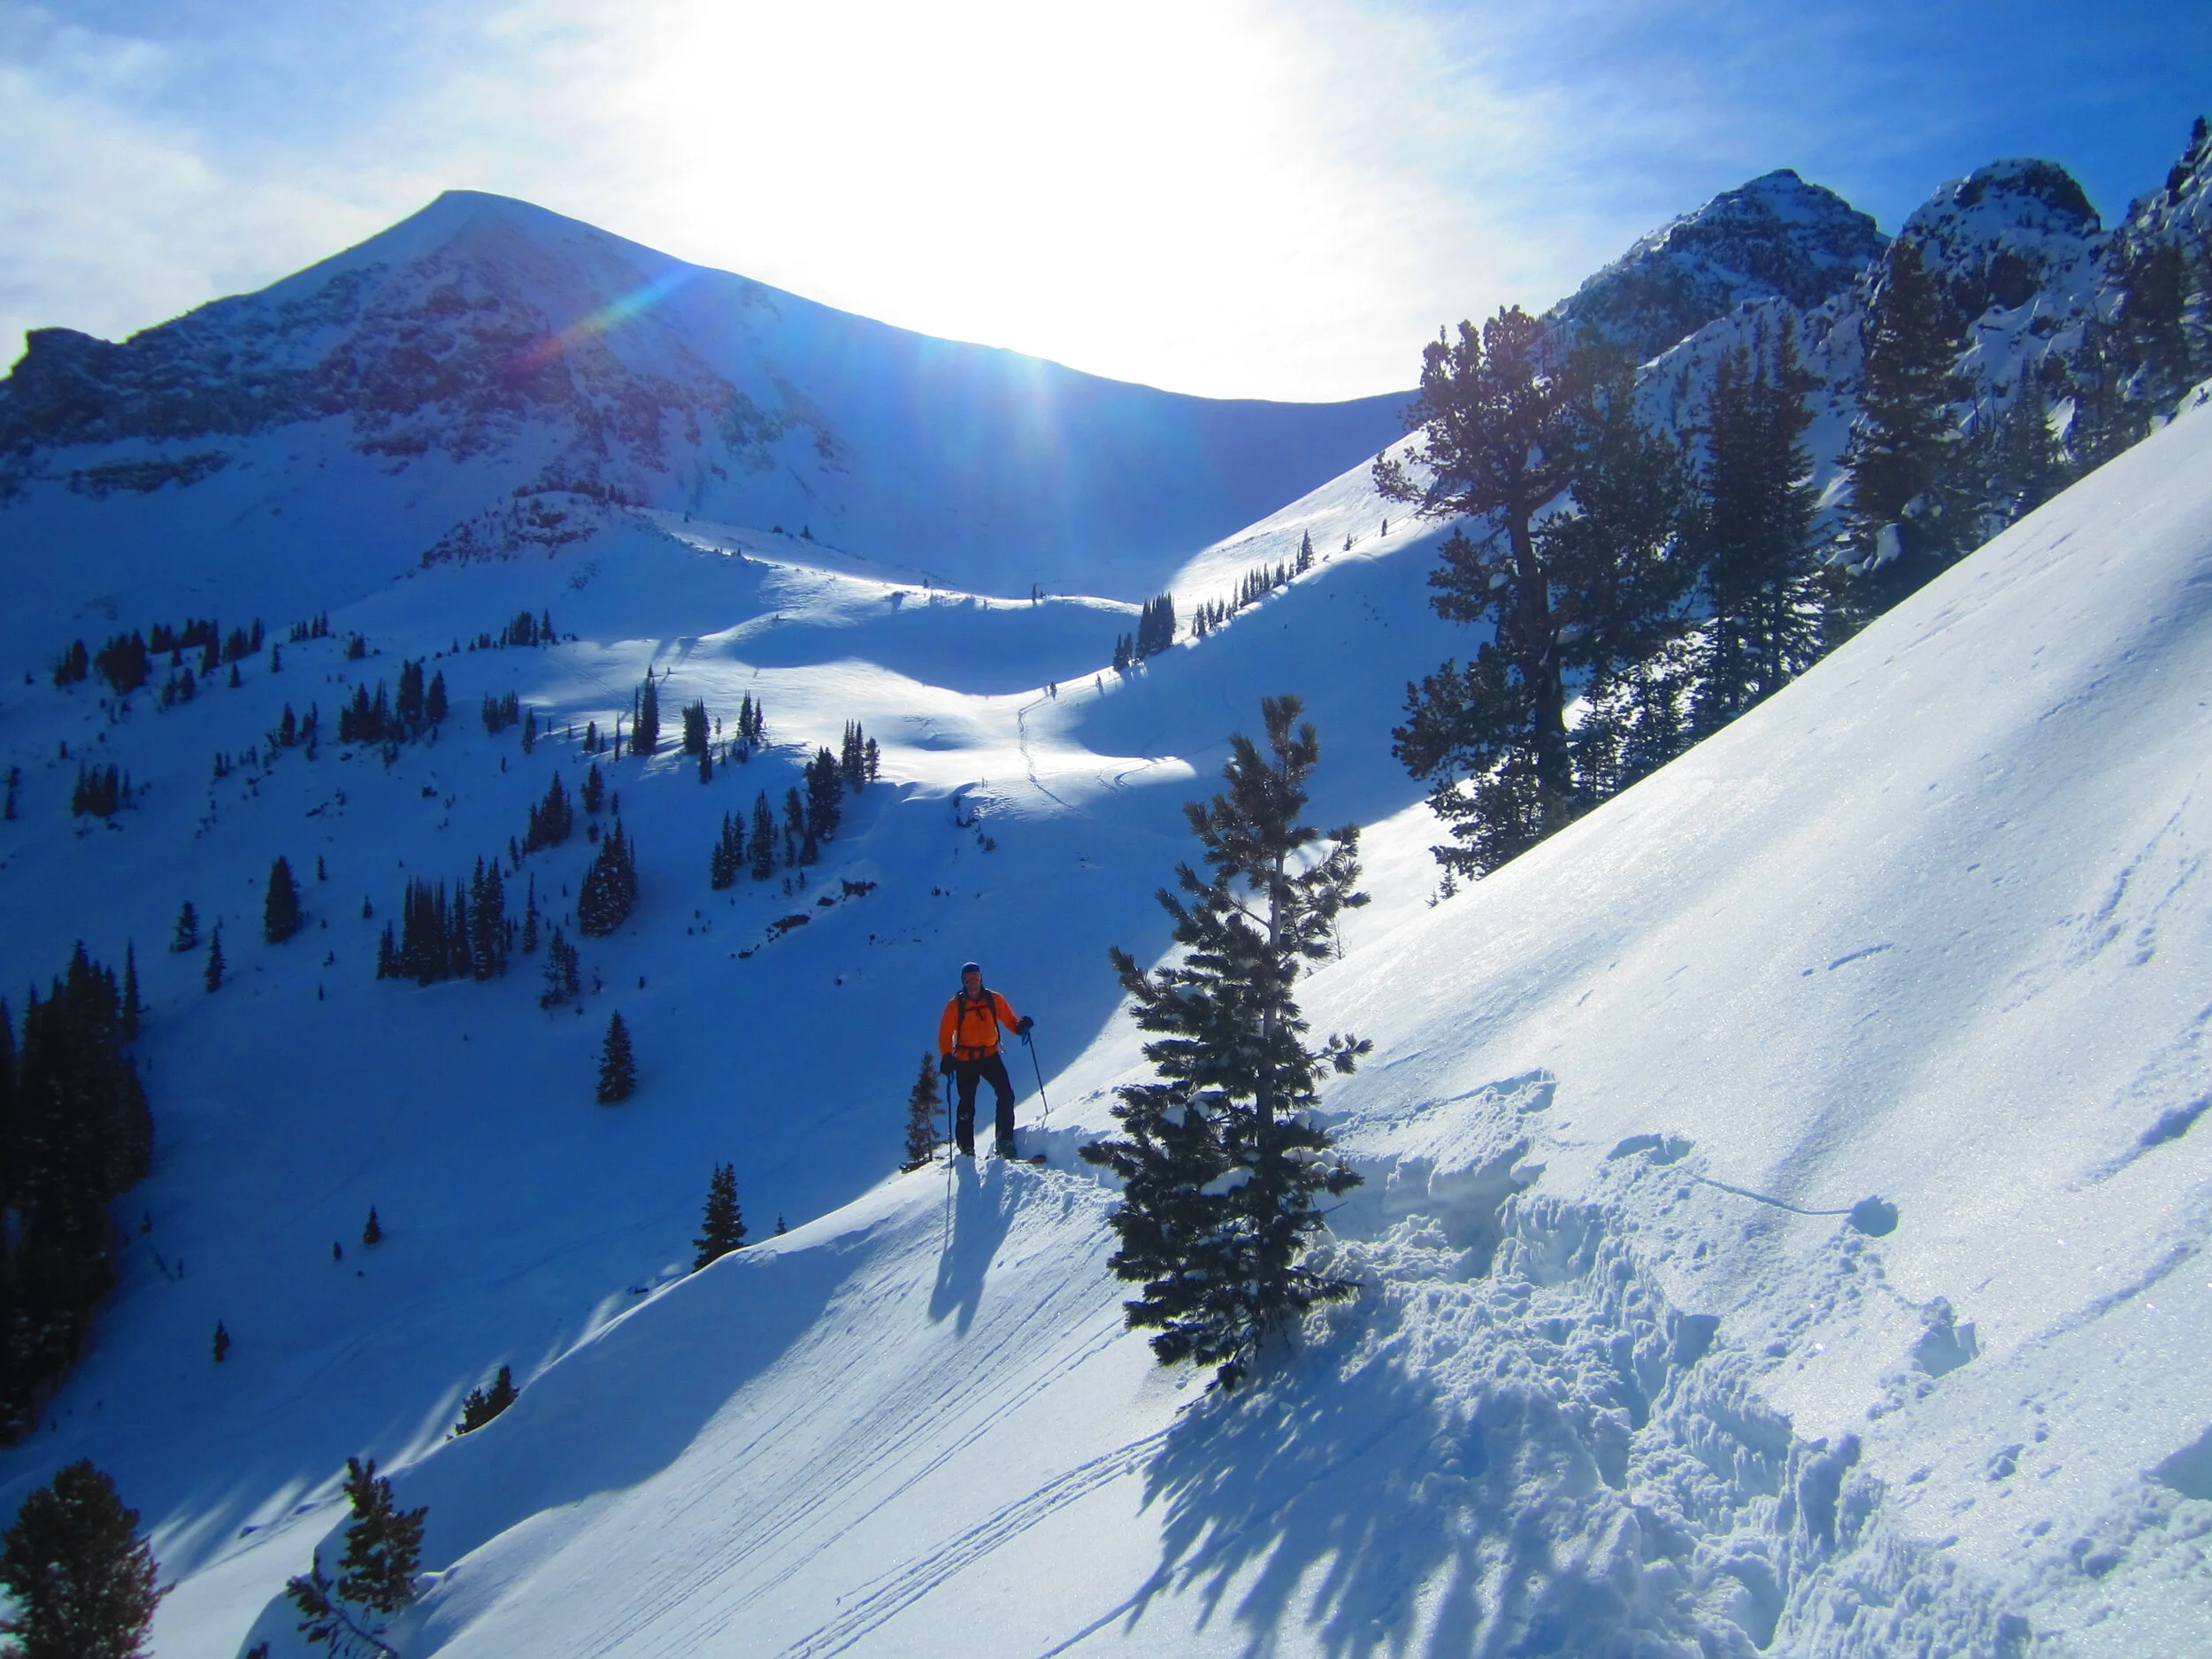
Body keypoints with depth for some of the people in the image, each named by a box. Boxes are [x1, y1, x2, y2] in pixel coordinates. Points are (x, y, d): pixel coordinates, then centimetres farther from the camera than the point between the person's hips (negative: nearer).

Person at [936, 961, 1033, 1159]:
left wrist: (1020, 1026, -16)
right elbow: (945, 1035, -5)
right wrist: (946, 1058, -20)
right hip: (965, 1060, -2)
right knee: (967, 1103, 2)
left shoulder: (994, 999, 1)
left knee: (1006, 1095, -11)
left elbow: (1009, 1020, 7)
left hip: (990, 1055, 2)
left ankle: (1005, 1141, -3)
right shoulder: (955, 1005, -5)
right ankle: (966, 1148, 14)